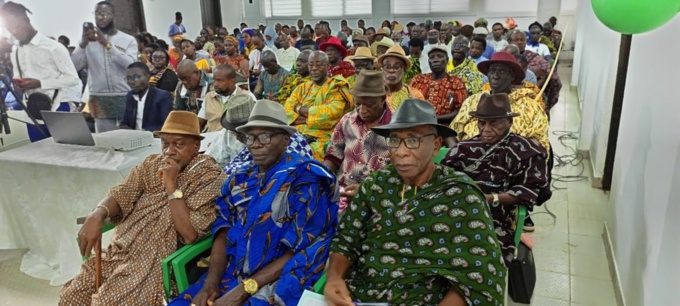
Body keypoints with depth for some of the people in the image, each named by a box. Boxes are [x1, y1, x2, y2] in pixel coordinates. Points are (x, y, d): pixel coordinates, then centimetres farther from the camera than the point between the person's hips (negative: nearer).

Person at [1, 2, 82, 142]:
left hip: (57, 109, -6)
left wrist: (40, 83, -20)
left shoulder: (53, 47, -11)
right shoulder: (15, 51, 12)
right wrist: (17, 83, -2)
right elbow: (17, 76, 23)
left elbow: (73, 78, -13)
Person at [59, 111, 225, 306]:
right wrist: (96, 215, -22)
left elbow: (189, 234, -20)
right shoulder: (152, 164, 9)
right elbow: (121, 195, -1)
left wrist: (171, 186, -22)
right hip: (119, 252, 7)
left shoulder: (210, 177, -12)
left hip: (157, 263, -6)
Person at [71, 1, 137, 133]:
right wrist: (83, 43, -15)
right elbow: (73, 66, -2)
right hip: (99, 99, 1)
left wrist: (107, 44, -19)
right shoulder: (88, 40, 8)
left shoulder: (128, 40, 2)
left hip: (125, 98, -1)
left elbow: (131, 65, -14)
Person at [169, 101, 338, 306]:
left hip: (279, 285, -5)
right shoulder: (239, 180, 11)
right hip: (231, 276, 5)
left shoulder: (305, 180, -7)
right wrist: (211, 282, -11)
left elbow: (299, 252, -11)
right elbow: (223, 232, 5)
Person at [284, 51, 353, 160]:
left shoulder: (336, 87, 6)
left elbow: (332, 112, -12)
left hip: (322, 140, -4)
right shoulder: (302, 87, 20)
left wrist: (300, 109, -1)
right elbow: (287, 110, 6)